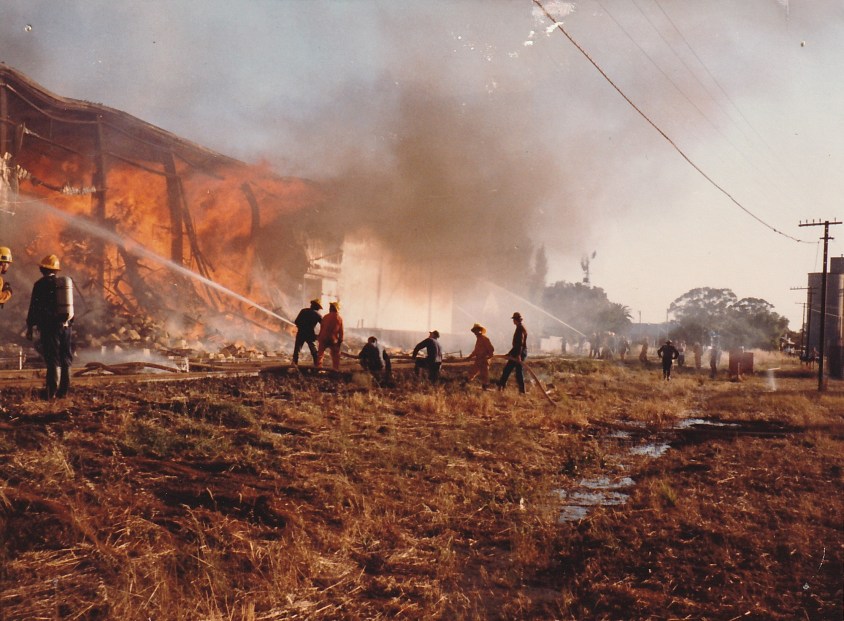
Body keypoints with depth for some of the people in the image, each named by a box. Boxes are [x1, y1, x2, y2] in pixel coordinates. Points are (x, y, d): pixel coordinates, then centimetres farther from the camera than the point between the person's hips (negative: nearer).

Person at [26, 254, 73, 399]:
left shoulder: (41, 284, -5)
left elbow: (34, 307, -6)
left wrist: (30, 327, 0)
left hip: (49, 326, -5)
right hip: (65, 325, 5)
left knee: (53, 360, -5)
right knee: (66, 359, 9)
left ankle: (52, 393, -6)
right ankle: (63, 391, 12)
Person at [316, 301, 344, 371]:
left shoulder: (326, 317, -4)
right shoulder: (339, 318, -2)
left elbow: (321, 328, 1)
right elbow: (341, 332, 1)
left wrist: (319, 338, 11)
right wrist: (340, 341, 10)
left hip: (323, 339, 1)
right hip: (333, 340, 0)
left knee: (320, 354, 14)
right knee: (335, 356, 9)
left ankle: (317, 367, 15)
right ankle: (336, 370, 5)